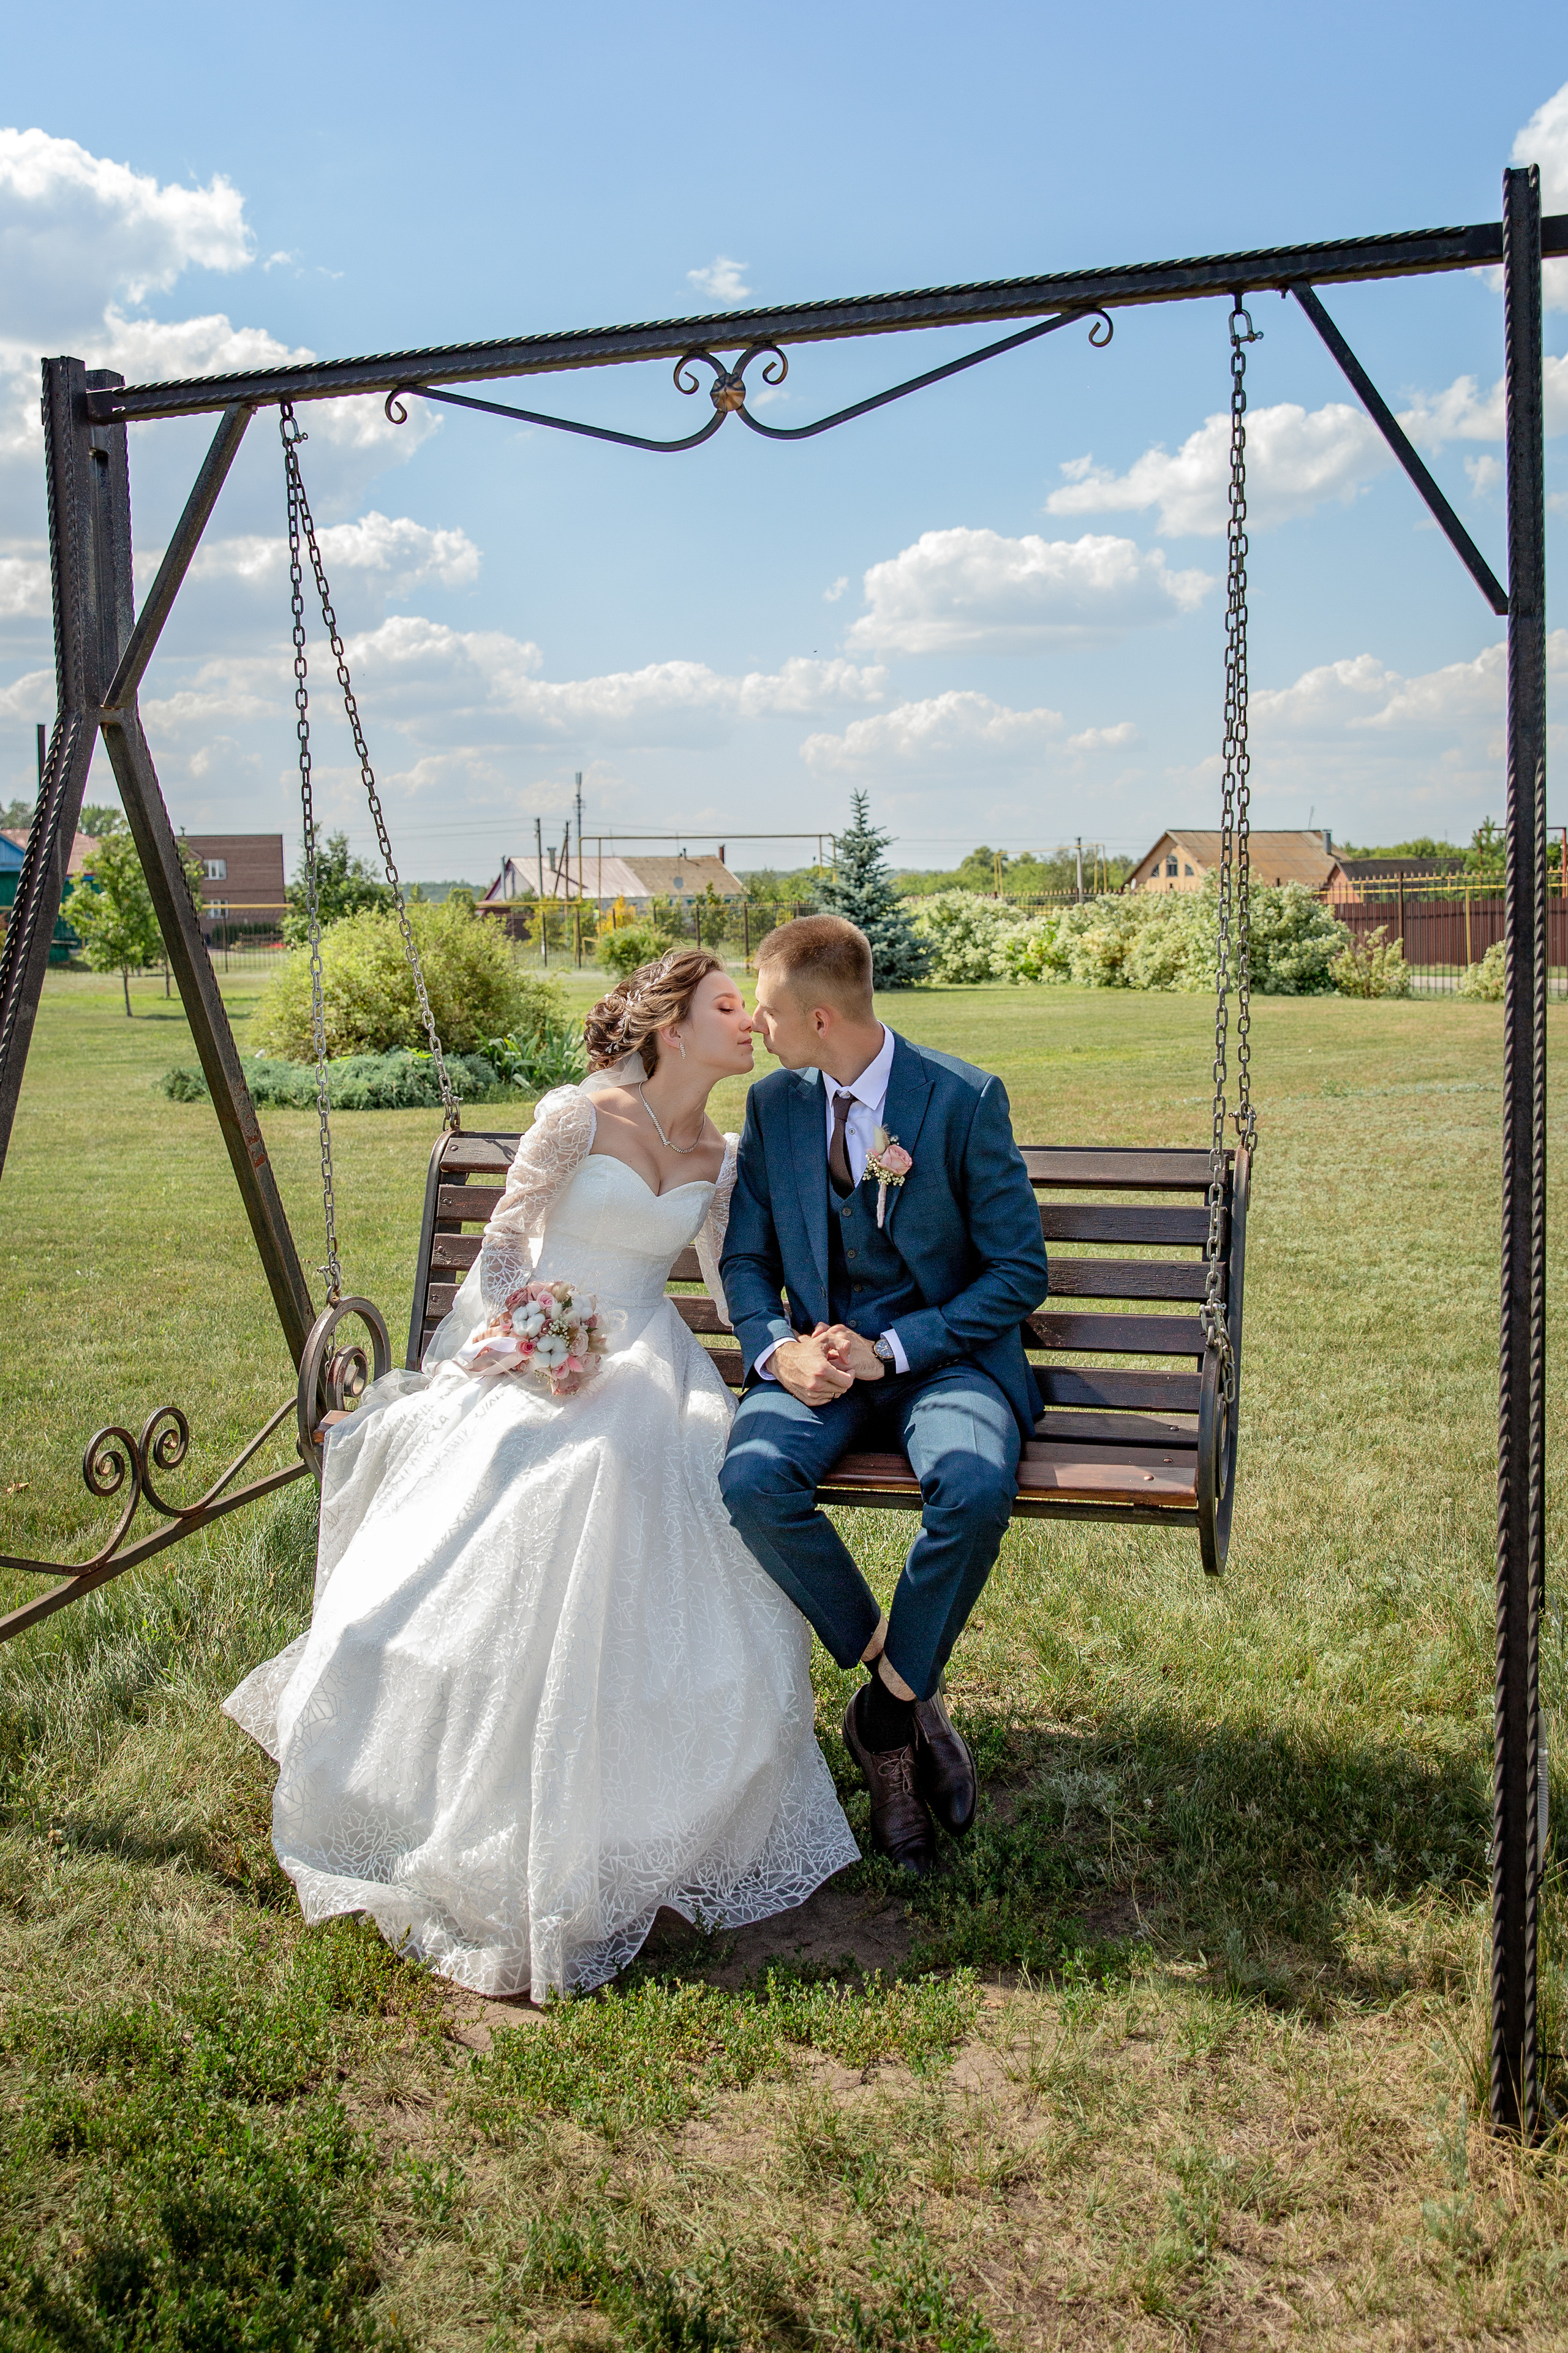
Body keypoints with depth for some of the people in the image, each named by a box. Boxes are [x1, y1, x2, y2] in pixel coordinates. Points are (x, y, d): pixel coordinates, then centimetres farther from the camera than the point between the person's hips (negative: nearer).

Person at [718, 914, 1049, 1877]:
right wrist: (779, 1348, -9)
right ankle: (908, 1696, -8)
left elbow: (1020, 1272, -7)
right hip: (818, 1358, 4)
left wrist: (891, 1348, -16)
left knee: (975, 1483, -35)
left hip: (942, 1352, -3)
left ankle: (886, 1709, -9)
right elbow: (746, 1258, 12)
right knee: (752, 1479, -28)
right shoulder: (773, 1103, 6)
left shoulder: (966, 1098, -8)